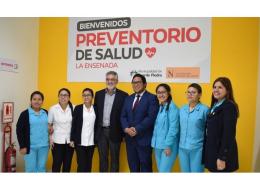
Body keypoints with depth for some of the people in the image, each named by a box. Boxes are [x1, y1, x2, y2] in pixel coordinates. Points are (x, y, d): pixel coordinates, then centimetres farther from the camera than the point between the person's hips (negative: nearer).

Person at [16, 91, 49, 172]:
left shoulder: (46, 113, 5)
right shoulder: (25, 114, -5)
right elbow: (19, 130, -5)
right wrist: (22, 146, -9)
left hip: (44, 146, 3)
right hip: (30, 146, -3)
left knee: (42, 168, 14)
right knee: (30, 169, 7)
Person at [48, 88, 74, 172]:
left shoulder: (73, 108, -5)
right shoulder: (53, 109, -5)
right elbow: (49, 125, 3)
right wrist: (50, 138, -3)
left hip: (70, 140, 1)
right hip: (57, 141, -1)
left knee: (67, 164, 11)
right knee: (56, 164, 4)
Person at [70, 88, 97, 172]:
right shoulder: (78, 108, 0)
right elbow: (74, 125, 0)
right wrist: (72, 139, -3)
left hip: (91, 142, 2)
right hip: (80, 142, -1)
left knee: (89, 164, 11)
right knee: (81, 164, 2)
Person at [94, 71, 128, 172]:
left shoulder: (123, 95, -5)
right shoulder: (99, 94, 6)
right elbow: (96, 113, 8)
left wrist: (123, 131, -8)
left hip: (114, 132, -3)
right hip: (101, 131, 3)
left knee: (114, 159, 11)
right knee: (102, 158, 15)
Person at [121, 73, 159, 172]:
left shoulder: (152, 98, -6)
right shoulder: (128, 98, 14)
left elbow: (151, 117, -16)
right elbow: (123, 116, 9)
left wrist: (137, 129, -19)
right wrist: (126, 128, -9)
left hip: (144, 138, -5)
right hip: (130, 138, 6)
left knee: (145, 165, 7)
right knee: (132, 165, 16)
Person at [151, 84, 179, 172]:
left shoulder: (172, 107, -13)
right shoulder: (159, 107, 10)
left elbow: (173, 128, -16)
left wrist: (168, 145, -16)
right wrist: (155, 142, 9)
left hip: (168, 146, -7)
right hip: (158, 145, 7)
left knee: (164, 171, -4)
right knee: (160, 170, 15)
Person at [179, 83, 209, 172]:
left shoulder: (205, 109, -10)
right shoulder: (182, 109, 6)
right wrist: (179, 143, 10)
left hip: (197, 148, -5)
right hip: (182, 148, 5)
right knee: (185, 171, 17)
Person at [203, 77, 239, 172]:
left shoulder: (229, 106, -16)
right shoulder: (215, 106, 10)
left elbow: (228, 134, -21)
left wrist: (222, 158, -21)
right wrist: (207, 152, 11)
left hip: (222, 153, -8)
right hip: (213, 151, 8)